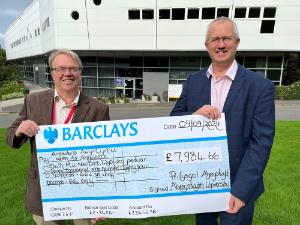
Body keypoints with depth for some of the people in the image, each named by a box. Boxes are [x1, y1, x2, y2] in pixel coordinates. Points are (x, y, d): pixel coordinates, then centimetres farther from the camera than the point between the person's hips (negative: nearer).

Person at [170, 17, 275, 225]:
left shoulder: (260, 86, -12)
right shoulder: (194, 81, -1)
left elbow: (261, 142, -15)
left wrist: (240, 190, -20)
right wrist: (194, 115, -21)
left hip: (237, 184, -3)